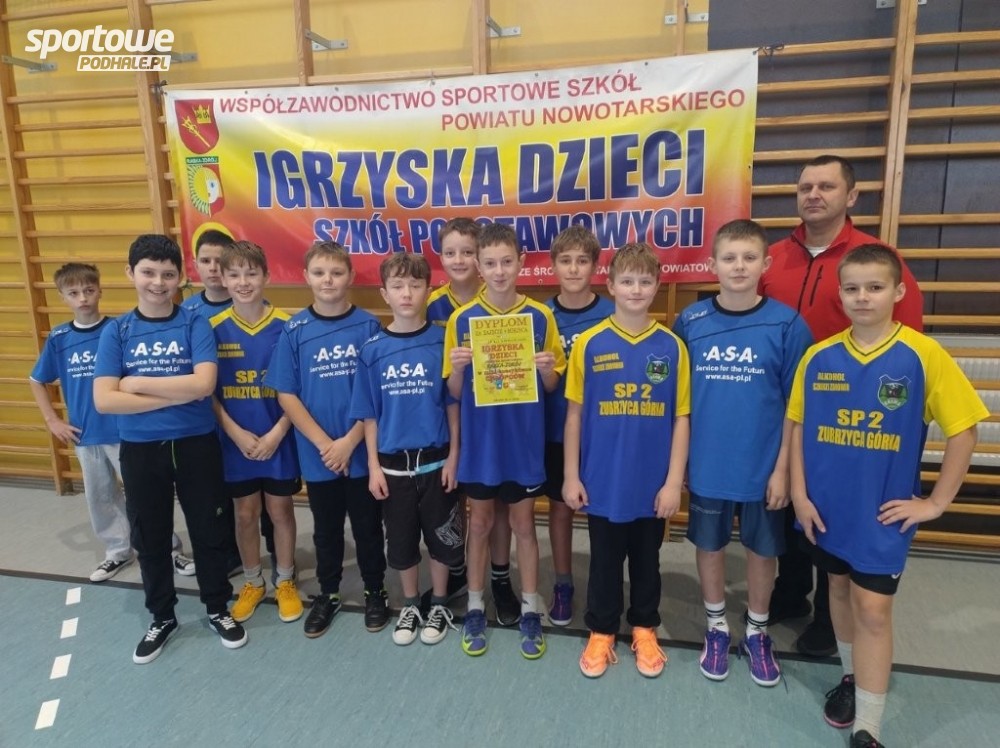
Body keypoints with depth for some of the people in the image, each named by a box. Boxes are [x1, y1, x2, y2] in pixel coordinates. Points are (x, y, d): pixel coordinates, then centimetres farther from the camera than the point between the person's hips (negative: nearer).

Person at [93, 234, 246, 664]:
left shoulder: (196, 325, -5)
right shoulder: (116, 331, -1)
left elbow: (204, 385, -19)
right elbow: (104, 400, -11)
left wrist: (137, 384, -13)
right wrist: (176, 395, -16)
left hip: (197, 445, -1)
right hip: (140, 450, 2)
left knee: (209, 531, 11)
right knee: (150, 538, 15)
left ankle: (217, 609, 32)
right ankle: (162, 617, 35)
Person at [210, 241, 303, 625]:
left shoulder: (285, 326, -8)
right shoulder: (214, 329, -4)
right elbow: (208, 392, -2)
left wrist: (276, 433, -13)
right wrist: (237, 433, -11)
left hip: (278, 438, -1)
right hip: (236, 440, 1)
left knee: (280, 509, 11)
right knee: (245, 514, 13)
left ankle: (285, 581, 29)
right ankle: (252, 582, 33)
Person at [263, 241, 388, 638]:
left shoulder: (368, 325, -6)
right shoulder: (294, 330, -3)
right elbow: (286, 395, -3)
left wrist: (349, 442, -12)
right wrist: (324, 444, -11)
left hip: (362, 451, -1)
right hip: (316, 454, 1)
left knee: (368, 526, 13)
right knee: (326, 529, 17)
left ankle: (375, 591, 32)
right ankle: (327, 594, 36)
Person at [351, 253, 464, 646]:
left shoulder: (442, 341, -7)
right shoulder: (372, 349, -4)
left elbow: (453, 404, -4)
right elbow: (369, 414, 0)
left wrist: (453, 457, -5)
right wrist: (373, 466, -2)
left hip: (435, 460, -1)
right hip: (393, 462, 1)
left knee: (440, 537, 13)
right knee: (401, 540, 15)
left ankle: (439, 605, 34)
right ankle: (410, 605, 37)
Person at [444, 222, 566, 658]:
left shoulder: (540, 317, -4)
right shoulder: (461, 319, -4)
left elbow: (551, 386, 2)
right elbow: (454, 392, -1)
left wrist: (547, 368, -19)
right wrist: (456, 367, -20)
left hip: (524, 441, 0)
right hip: (480, 441, 1)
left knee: (523, 524, 12)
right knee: (480, 523, 14)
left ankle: (530, 611, 27)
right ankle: (475, 609, 30)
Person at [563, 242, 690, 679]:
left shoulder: (672, 346, -5)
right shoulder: (589, 344, -7)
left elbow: (681, 418, -2)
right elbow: (574, 414, -2)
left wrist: (674, 482, -4)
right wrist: (571, 476, -3)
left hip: (652, 483, 1)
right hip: (602, 481, -1)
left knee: (646, 561, 18)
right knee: (605, 562, 15)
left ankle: (644, 630, 39)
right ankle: (601, 632, 35)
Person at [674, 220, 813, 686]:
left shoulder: (787, 324, -10)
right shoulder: (690, 321, -5)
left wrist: (783, 468, -7)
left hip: (762, 466, -1)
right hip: (706, 464, 1)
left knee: (762, 549, 15)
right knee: (709, 545, 16)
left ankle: (757, 633, 38)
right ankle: (716, 628, 38)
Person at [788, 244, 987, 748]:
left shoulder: (924, 356, -12)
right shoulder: (819, 357, -4)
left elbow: (963, 428, -7)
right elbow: (798, 426, 3)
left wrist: (936, 502, -6)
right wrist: (799, 493, -2)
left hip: (884, 511, -3)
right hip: (827, 506, 3)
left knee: (873, 609, -1)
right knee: (840, 589, 19)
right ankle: (851, 676, 43)